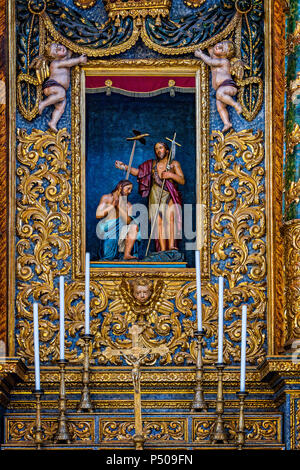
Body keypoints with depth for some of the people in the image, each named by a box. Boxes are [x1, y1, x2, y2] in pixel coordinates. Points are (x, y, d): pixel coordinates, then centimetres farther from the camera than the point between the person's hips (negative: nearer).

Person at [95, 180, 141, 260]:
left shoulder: (128, 205, 8)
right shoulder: (106, 198, 2)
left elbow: (128, 221, -10)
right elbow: (98, 215, -10)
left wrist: (119, 206, -15)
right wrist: (112, 206, -13)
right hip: (105, 229, -4)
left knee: (134, 227, -24)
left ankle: (127, 254, -34)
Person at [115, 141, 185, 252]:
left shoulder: (174, 164, 8)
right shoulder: (152, 164, 14)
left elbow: (182, 181, 1)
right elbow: (137, 171, 14)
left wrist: (171, 175, -15)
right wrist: (125, 167, 2)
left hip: (170, 196, -2)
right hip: (155, 197, 2)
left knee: (170, 215, -27)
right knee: (159, 221, -12)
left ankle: (171, 245, -32)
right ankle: (162, 249, -17)